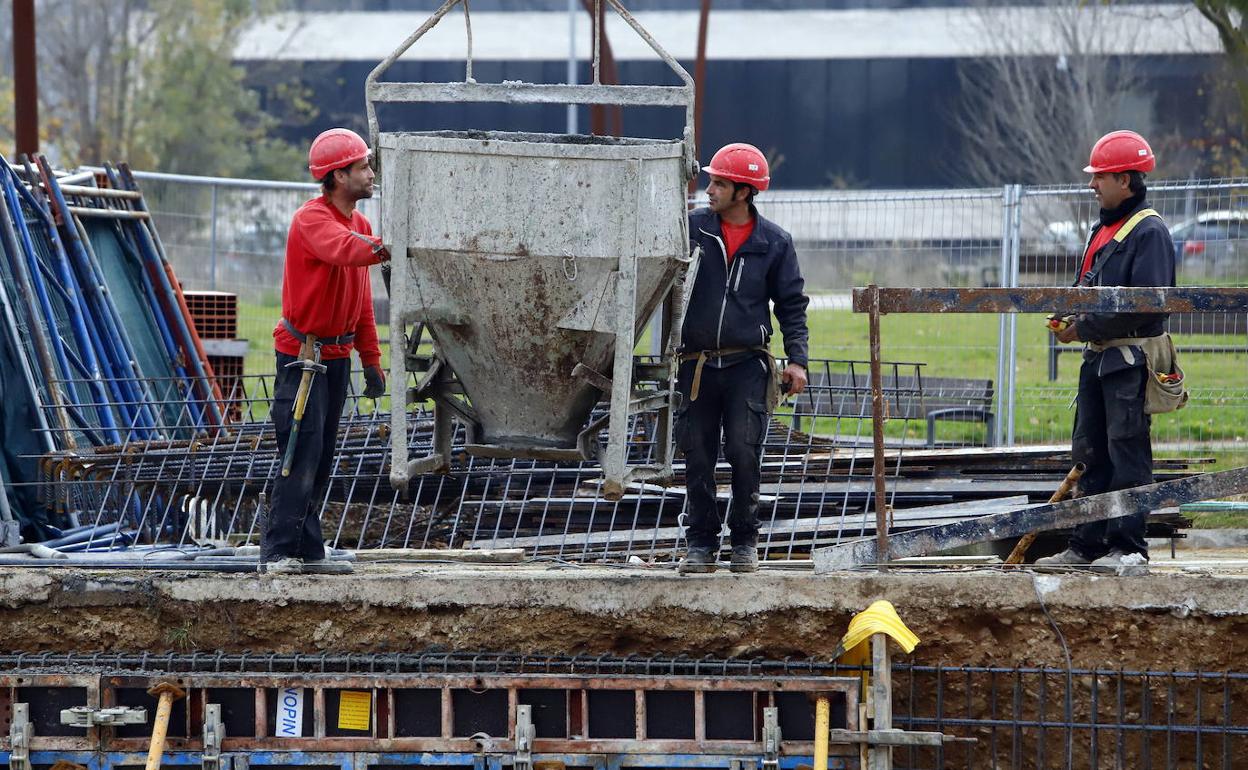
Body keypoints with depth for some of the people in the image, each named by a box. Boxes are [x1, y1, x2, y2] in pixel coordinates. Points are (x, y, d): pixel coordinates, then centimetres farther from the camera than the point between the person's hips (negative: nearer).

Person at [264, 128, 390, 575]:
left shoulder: (360, 224, 12)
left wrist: (371, 362, 14)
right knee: (303, 453, -12)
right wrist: (384, 250, -55)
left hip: (338, 354, 8)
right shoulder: (312, 219, -15)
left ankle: (307, 552, 11)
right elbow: (344, 250, -38)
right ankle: (279, 552, -11)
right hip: (302, 353, -8)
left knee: (321, 458, 8)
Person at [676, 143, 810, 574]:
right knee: (698, 456, 2)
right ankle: (701, 543, 12)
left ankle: (745, 540, 5)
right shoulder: (692, 228, 4)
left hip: (747, 364, -2)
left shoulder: (773, 243, 4)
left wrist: (796, 360, -1)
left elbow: (792, 304, 8)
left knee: (744, 450, -8)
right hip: (697, 363, 2)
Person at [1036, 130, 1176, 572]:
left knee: (1127, 453, -7)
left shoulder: (1149, 232, -12)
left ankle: (1128, 547, -4)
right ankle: (1087, 546, 15)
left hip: (1132, 359, -9)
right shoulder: (1104, 230, 18)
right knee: (1091, 453, 11)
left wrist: (1086, 328, -17)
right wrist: (1071, 317, 4)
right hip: (1098, 358, 10)